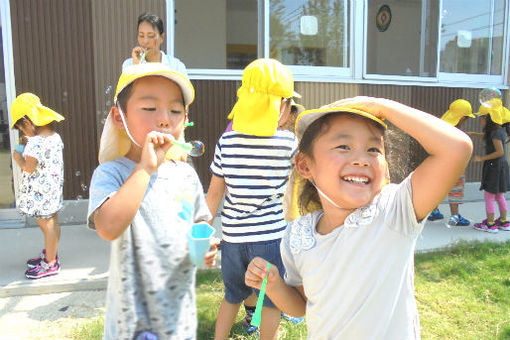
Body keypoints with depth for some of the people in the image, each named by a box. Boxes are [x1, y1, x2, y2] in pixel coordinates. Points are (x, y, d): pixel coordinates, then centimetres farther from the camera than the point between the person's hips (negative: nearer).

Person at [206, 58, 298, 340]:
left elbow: (215, 192, 1)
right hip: (270, 235, -3)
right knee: (271, 301, 15)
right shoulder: (288, 142, -11)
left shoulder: (227, 141, -4)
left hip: (232, 235, 3)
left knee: (232, 295, 25)